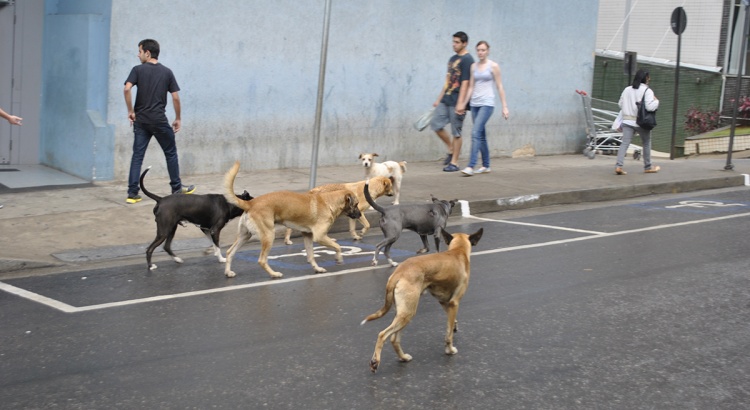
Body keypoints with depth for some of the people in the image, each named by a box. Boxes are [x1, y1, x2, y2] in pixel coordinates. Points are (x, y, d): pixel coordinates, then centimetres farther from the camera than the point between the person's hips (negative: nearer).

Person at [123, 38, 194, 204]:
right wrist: (178, 118, 10)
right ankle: (176, 188, 20)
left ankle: (132, 193, -2)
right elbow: (175, 97, 1)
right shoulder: (167, 72, 4)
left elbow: (127, 89, -16)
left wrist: (130, 111, -6)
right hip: (159, 120, 0)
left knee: (137, 156, 3)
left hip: (141, 120, 0)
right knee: (171, 153, 14)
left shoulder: (138, 70, -1)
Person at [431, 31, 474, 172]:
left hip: (457, 101, -8)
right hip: (446, 100, 8)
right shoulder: (452, 59, 16)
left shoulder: (467, 60, -10)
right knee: (436, 124, 5)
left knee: (456, 132, -2)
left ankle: (454, 162, 5)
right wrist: (439, 99, 18)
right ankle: (451, 150, 20)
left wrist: (460, 104, -21)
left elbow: (465, 83, -16)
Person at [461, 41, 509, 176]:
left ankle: (471, 167, -22)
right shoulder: (473, 66, 11)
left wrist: (504, 106, -2)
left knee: (476, 133, -18)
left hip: (487, 104, -5)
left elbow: (499, 87, 0)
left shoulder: (493, 66, -1)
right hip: (474, 104, 5)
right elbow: (470, 87, 11)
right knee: (481, 136, 10)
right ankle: (486, 166, 20)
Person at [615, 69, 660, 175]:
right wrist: (656, 101, -1)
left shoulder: (627, 89, 8)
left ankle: (618, 165, -19)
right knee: (646, 143, 16)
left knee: (624, 143, -3)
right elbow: (650, 106, -19)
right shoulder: (647, 91, -9)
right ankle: (648, 167, 26)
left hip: (627, 121, 4)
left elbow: (621, 105, 11)